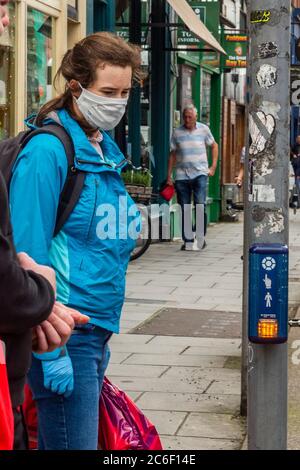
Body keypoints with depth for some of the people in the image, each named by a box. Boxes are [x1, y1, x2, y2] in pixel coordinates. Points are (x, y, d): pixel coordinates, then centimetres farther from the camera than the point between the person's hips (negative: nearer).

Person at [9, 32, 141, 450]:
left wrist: (103, 337, 18)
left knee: (57, 440, 16)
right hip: (67, 335, -8)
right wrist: (50, 349, -19)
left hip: (97, 330, 8)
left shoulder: (106, 150, 12)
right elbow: (30, 253, -17)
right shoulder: (48, 151, -13)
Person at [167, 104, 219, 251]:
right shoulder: (177, 132, 5)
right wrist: (169, 176, 8)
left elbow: (214, 146, 17)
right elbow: (173, 155, 11)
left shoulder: (203, 129, 4)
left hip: (200, 174, -1)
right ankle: (187, 240, 11)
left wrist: (213, 166, 9)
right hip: (182, 176, 1)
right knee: (185, 210, 3)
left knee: (200, 205, -14)